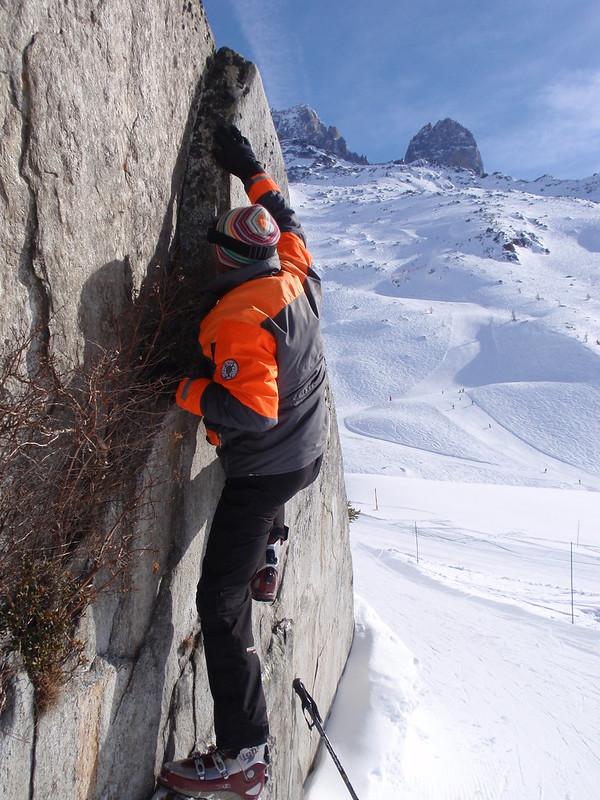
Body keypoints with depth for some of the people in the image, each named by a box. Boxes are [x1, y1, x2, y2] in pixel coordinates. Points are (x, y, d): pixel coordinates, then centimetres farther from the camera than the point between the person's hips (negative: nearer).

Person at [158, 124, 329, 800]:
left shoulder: (239, 316, -26)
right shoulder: (297, 277, -3)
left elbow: (251, 409, -33)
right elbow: (286, 219, 18)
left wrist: (187, 391, -19)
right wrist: (250, 170, 27)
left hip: (264, 470, -8)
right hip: (311, 450, 8)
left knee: (220, 602, 0)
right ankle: (268, 558, 51)